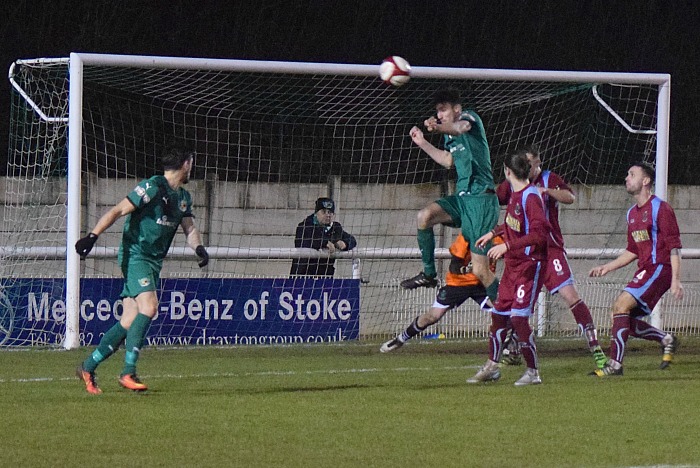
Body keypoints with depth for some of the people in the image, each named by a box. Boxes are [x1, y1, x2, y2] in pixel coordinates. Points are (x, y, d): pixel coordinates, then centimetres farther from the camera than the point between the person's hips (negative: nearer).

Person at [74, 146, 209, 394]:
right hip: (135, 255, -8)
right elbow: (117, 211, -14)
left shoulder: (183, 197, 14)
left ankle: (88, 368, 13)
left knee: (130, 321, 3)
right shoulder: (152, 187, -12)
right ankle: (128, 372, -24)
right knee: (149, 306, -25)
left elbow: (189, 228, 19)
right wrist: (92, 237, -24)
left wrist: (199, 248, -3)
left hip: (154, 262, 8)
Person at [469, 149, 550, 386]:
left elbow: (540, 233, -29)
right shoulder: (515, 194, 7)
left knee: (518, 317, -14)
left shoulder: (531, 197, -20)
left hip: (529, 264, -9)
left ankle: (533, 371, -2)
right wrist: (493, 233, 31)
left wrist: (507, 246, -29)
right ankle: (491, 367, 25)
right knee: (499, 313, 12)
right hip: (512, 264, 9)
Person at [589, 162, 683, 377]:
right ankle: (667, 339, 18)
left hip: (659, 268, -9)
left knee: (621, 305, -20)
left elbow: (674, 246, -12)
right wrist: (606, 268, 20)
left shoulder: (660, 208, -8)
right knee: (628, 322, 0)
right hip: (644, 270, 9)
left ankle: (615, 364, -22)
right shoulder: (632, 213, 18)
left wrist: (675, 280, -19)